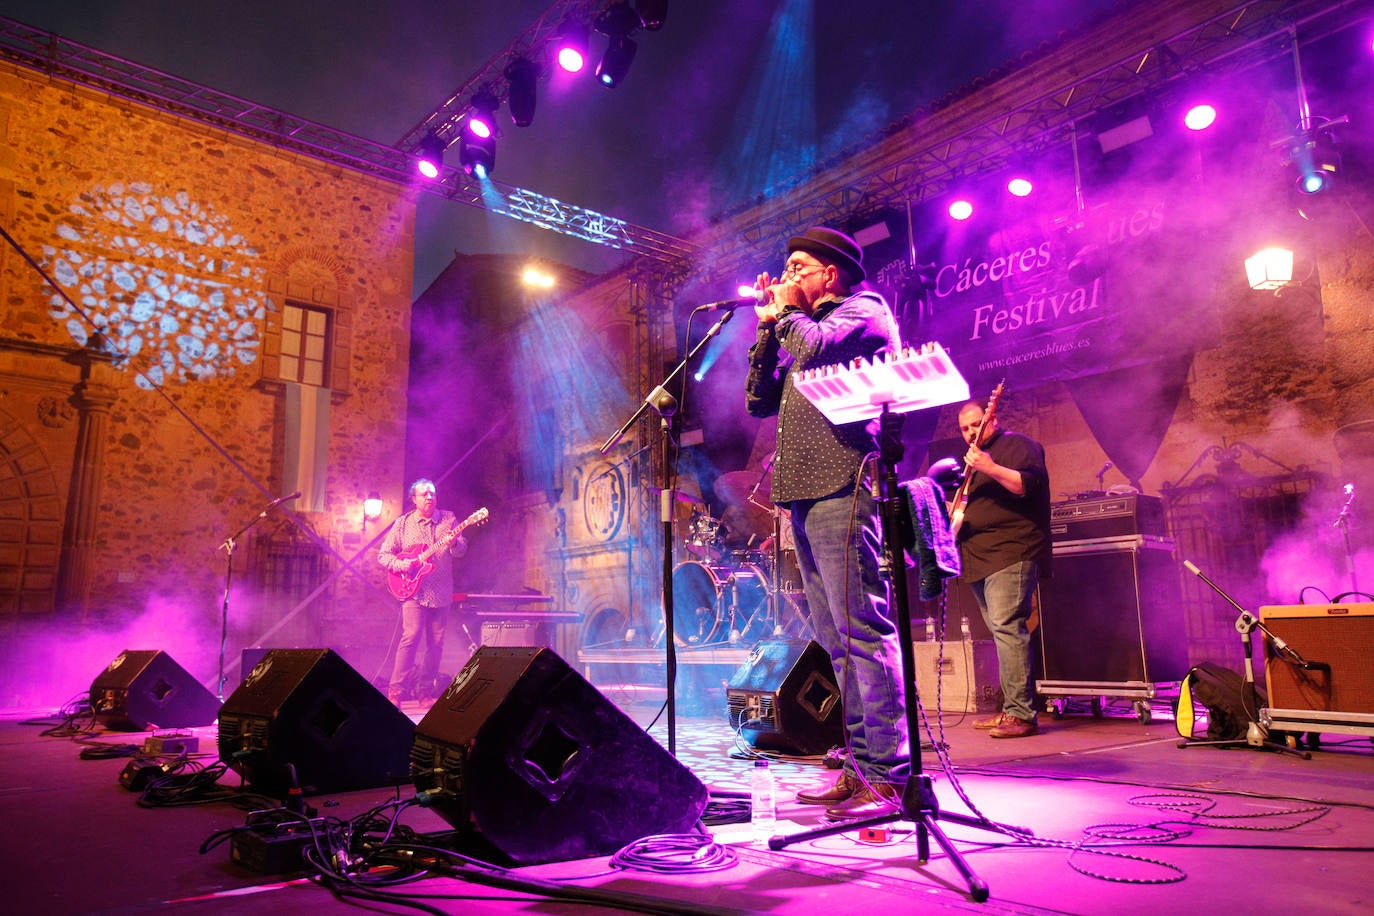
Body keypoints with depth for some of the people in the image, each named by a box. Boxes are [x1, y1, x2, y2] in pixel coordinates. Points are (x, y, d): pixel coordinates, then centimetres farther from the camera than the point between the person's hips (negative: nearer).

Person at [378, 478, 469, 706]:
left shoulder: (448, 519, 7)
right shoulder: (402, 524, 5)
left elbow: (463, 549, 1)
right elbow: (383, 555, 6)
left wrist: (454, 543, -21)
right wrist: (400, 565, -13)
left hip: (441, 593, 3)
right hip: (414, 591, -2)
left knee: (436, 644, 5)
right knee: (411, 636, -16)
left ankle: (425, 690, 17)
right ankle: (396, 690, -9)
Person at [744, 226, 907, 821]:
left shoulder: (864, 310, 5)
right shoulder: (800, 328, 29)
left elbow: (814, 347, -16)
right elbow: (759, 401, 21)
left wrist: (785, 313, 4)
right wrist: (767, 328, 18)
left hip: (840, 487, -9)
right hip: (803, 494, 9)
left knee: (862, 629, -11)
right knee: (837, 638, 7)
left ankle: (889, 777, -8)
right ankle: (861, 767, 13)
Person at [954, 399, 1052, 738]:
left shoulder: (1017, 445, -1)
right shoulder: (974, 457, 26)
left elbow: (1030, 484, -17)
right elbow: (962, 500, 33)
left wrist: (990, 468, -27)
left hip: (1011, 554, -9)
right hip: (980, 558, 9)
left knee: (1006, 626, -18)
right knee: (1003, 631, 9)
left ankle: (1021, 714, -17)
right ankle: (1012, 710, 13)